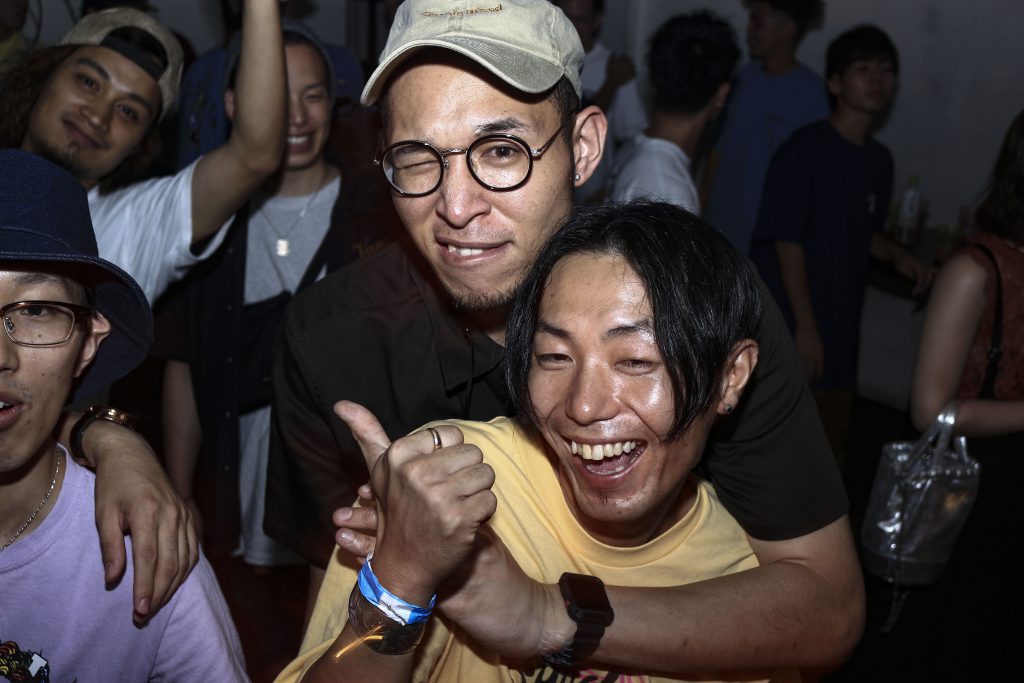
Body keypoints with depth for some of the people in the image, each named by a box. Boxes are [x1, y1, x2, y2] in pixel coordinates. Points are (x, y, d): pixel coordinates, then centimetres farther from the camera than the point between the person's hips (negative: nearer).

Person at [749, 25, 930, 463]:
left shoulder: (879, 160, 7)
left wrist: (898, 258, -3)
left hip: (840, 319, 8)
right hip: (785, 317, -7)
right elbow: (787, 243, -18)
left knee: (833, 439, 17)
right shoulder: (805, 150, -16)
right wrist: (805, 327, -20)